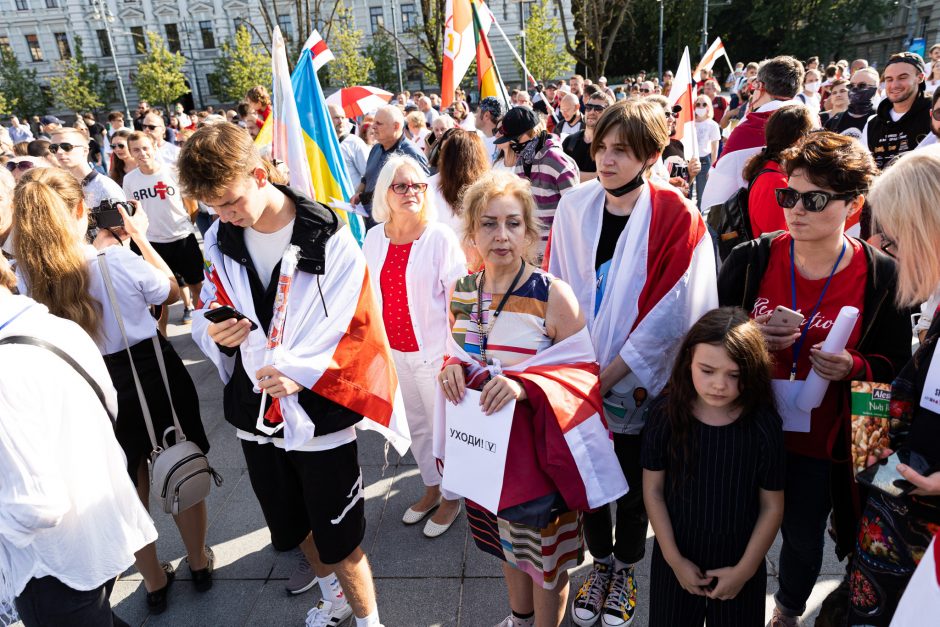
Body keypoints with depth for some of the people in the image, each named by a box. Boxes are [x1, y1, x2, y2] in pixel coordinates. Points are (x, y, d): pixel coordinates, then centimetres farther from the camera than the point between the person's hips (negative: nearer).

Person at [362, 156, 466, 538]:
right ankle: (431, 489, 42)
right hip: (393, 351, 5)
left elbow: (457, 302, -12)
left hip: (433, 352, -5)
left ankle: (452, 497, 32)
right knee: (415, 425, 20)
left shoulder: (440, 237, -13)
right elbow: (368, 294, 10)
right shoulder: (374, 238, 1)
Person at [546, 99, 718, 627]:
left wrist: (611, 373, -16)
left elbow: (672, 311, -16)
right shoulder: (575, 206, -4)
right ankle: (600, 561, 43)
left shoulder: (678, 217, -13)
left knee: (633, 483, 16)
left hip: (640, 383, -3)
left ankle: (626, 568, 42)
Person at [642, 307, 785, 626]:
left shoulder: (764, 425, -18)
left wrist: (745, 570, -7)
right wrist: (674, 559, -8)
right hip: (676, 559, 1)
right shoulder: (665, 414, -17)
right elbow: (653, 491, -9)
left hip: (740, 561, 0)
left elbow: (772, 506, -8)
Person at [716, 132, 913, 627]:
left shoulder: (881, 276, -9)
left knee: (803, 538, 16)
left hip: (821, 441, 0)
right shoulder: (750, 260, -9)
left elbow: (896, 363, 1)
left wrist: (853, 366, -19)